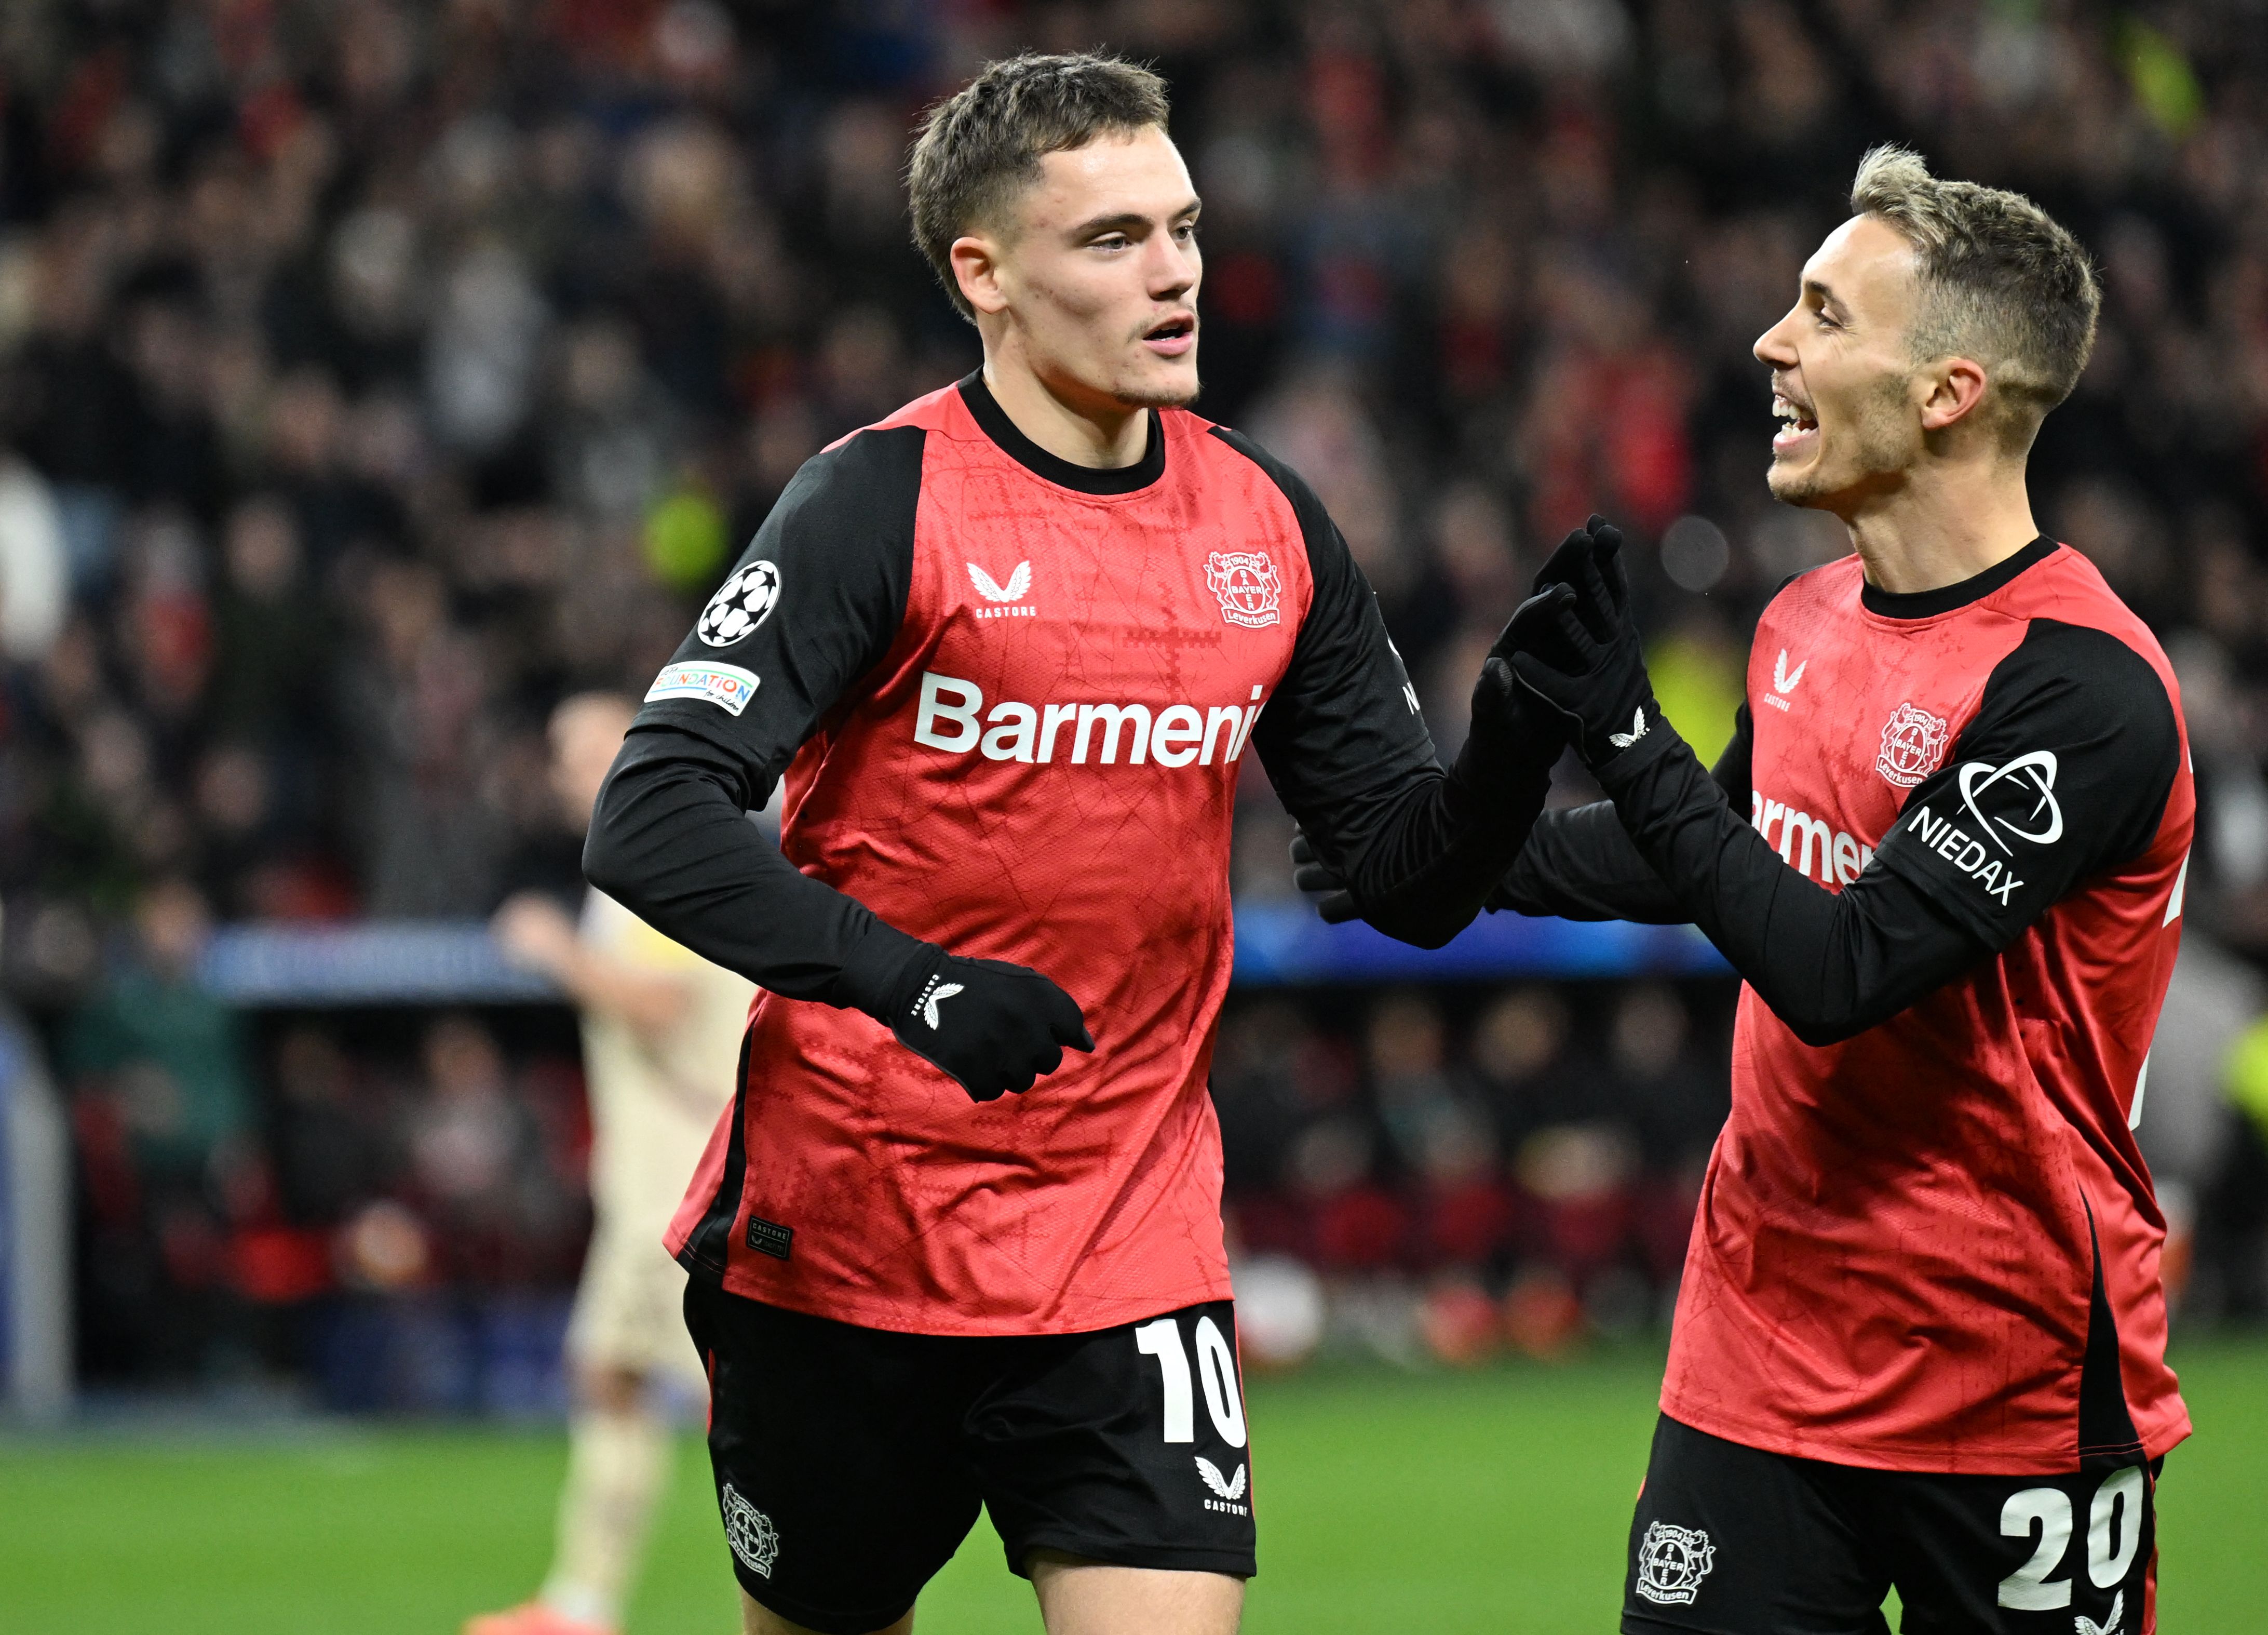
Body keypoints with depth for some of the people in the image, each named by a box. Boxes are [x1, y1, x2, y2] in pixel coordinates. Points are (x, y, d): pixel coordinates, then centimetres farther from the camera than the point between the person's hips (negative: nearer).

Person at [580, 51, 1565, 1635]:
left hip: (1135, 1253, 3)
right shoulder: (886, 501, -10)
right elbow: (651, 823, -18)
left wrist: (1516, 743, -11)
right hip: (843, 1245, -3)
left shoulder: (1269, 526, 6)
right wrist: (908, 980, -31)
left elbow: (1415, 877, 10)